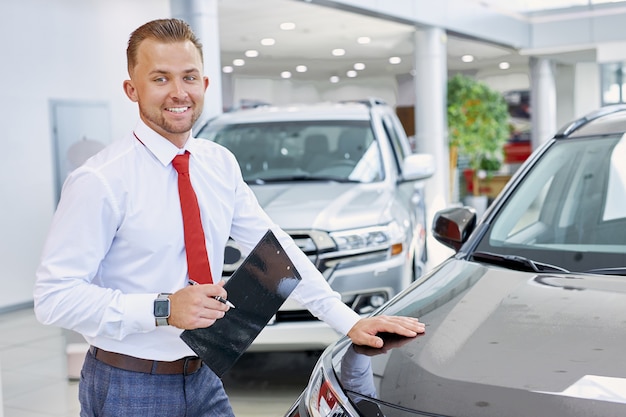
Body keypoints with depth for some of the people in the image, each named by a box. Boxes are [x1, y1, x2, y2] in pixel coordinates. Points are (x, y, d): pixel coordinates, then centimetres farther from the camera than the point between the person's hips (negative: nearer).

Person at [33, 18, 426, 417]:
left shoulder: (221, 164, 1)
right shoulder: (101, 180, -17)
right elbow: (54, 296, -19)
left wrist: (349, 321, -3)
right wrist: (163, 309, -29)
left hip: (204, 379, 5)